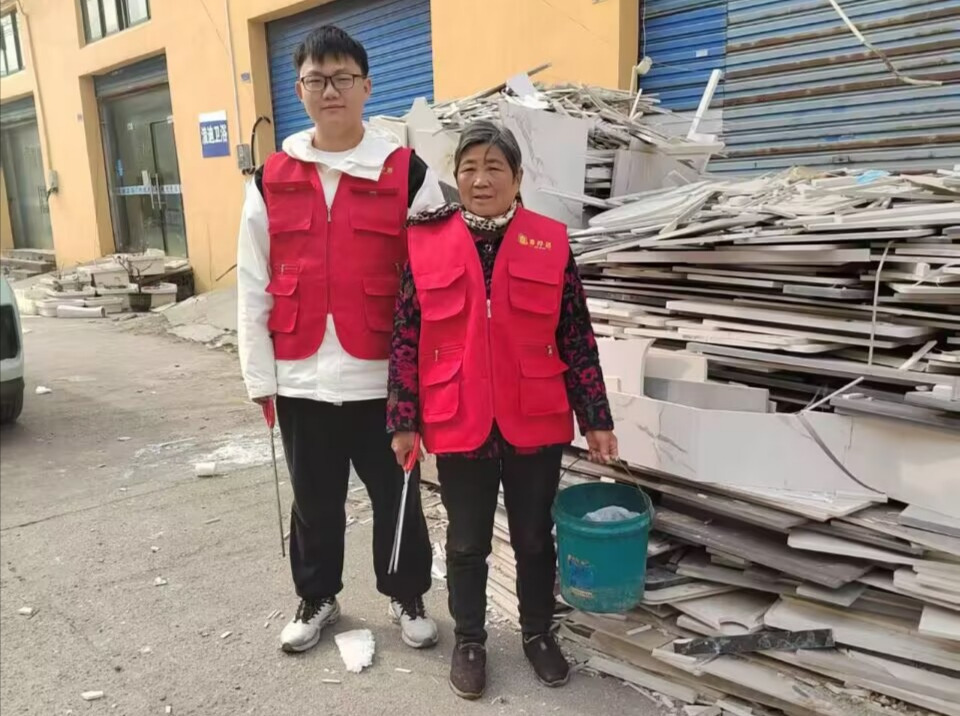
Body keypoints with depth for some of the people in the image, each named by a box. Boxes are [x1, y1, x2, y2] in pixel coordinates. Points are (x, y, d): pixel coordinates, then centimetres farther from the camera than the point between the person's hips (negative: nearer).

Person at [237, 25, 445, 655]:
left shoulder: (409, 175, -3)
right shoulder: (271, 181, 4)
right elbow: (254, 286, 6)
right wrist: (260, 375, 4)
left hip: (382, 378, -2)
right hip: (301, 379, 3)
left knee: (396, 497, 12)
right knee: (314, 501, 17)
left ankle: (408, 597, 35)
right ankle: (317, 598, 39)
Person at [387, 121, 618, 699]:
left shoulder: (551, 243, -3)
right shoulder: (427, 245, -3)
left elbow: (578, 339, 0)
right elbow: (406, 340, -1)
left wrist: (597, 418, 0)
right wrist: (403, 421, -2)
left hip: (534, 423, 0)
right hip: (459, 424, 0)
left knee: (534, 536, 17)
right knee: (467, 540, 16)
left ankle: (539, 633, 40)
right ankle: (470, 639, 37)